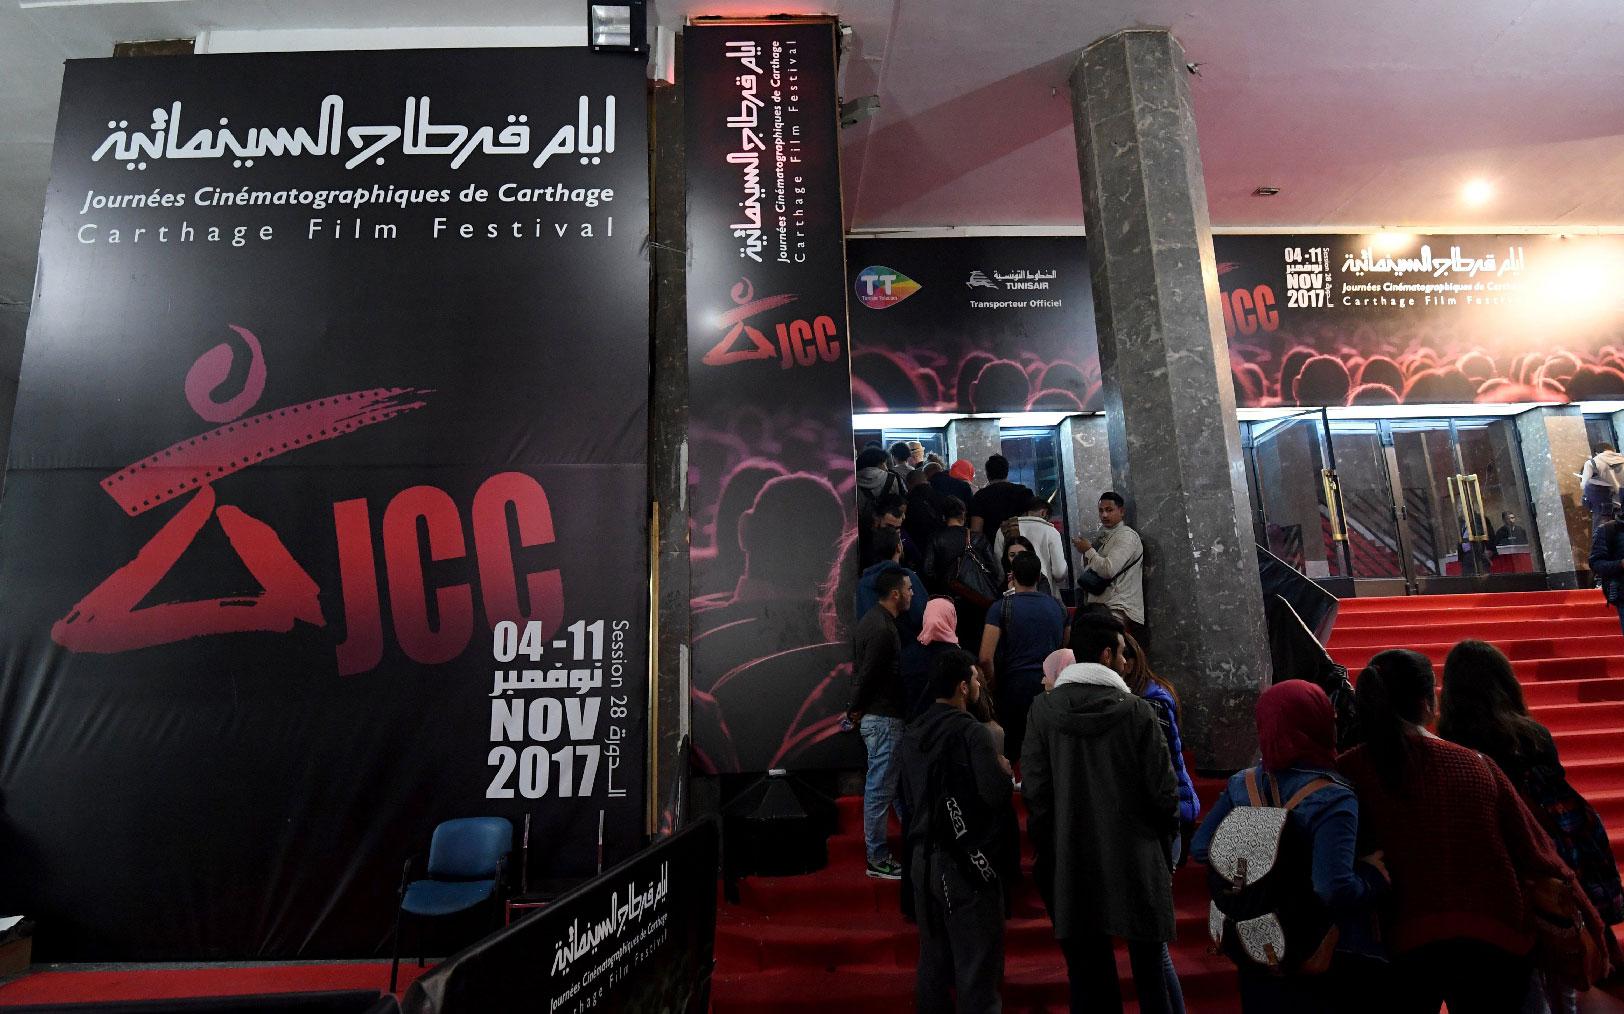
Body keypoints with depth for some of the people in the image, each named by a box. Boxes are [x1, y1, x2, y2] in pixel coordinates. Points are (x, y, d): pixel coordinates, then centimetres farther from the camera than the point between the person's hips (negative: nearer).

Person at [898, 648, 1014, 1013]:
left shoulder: (911, 734, 6)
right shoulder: (972, 732, -17)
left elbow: (905, 798, 11)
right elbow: (998, 794, -22)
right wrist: (1003, 768, -3)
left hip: (923, 861, 7)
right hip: (967, 863, -7)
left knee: (932, 959, 18)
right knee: (977, 966, 5)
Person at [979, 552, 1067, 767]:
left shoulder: (1001, 607, -7)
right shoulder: (1058, 607, 7)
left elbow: (986, 658, -13)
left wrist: (995, 688, 0)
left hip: (1016, 685, -3)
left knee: (1012, 749, 10)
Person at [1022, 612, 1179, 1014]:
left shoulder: (1043, 710, -8)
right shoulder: (1136, 711, -12)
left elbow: (1034, 789, -7)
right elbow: (1162, 789, -9)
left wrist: (1049, 849, 6)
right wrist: (1163, 834, 11)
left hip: (1072, 862, 1)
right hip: (1134, 860, -1)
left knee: (1088, 969, 14)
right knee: (1148, 966, 17)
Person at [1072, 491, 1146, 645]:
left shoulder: (1127, 536, -5)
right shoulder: (1106, 537, 21)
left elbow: (1108, 570, -18)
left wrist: (1088, 550, -4)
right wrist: (1086, 552, 8)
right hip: (1101, 607, 8)